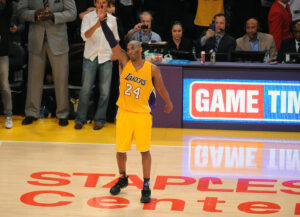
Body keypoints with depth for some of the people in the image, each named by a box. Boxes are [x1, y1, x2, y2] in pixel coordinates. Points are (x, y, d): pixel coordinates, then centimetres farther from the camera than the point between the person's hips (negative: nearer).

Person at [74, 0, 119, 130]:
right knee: (86, 89, -1)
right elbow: (85, 35, -17)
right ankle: (80, 119, 8)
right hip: (90, 56, -2)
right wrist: (98, 23, -31)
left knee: (104, 91, 1)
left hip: (106, 58, 2)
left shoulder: (112, 19, 8)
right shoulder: (88, 17, -1)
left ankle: (100, 119, 10)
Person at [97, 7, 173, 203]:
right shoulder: (125, 62, -2)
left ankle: (146, 187, 7)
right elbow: (113, 43, -11)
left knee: (144, 150, -1)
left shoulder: (152, 69, -7)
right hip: (124, 113, 3)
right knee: (120, 150, 8)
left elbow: (160, 88, 7)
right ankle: (123, 179, 31)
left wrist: (169, 104, 18)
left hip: (143, 114, -2)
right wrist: (103, 21, -20)